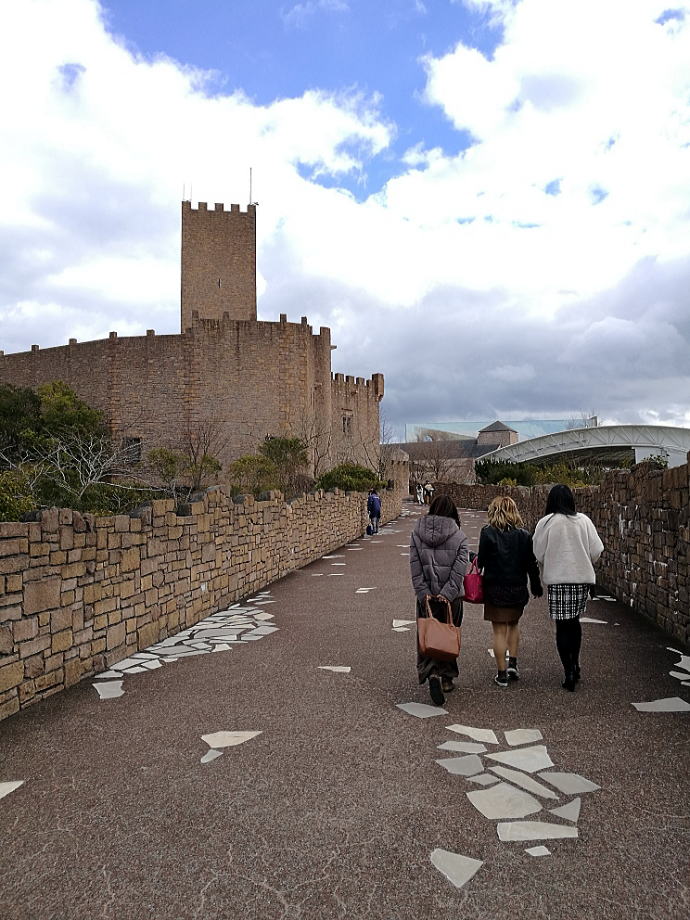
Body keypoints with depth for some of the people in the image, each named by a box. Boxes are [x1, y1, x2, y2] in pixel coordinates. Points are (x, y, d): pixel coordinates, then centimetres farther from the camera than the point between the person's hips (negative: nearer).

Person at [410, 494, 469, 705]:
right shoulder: (459, 536, -6)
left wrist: (423, 592, -6)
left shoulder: (417, 533, 0)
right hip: (451, 595, -1)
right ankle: (446, 678, 23)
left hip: (426, 595, 1)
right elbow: (459, 568, -13)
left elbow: (414, 566, -5)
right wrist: (447, 593, -13)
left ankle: (433, 673, -12)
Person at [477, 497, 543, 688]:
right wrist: (537, 586, 13)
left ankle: (502, 674, 10)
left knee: (499, 630, 5)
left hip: (495, 588, -3)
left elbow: (481, 561, -11)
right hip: (518, 588, 3)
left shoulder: (487, 533, -12)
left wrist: (477, 559, 11)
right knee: (513, 624, 25)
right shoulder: (524, 535, -3)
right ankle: (513, 663, 20)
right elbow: (532, 564, 2)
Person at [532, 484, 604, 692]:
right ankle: (575, 665, 30)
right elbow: (596, 550, 0)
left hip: (558, 579, -3)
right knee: (574, 622, 22)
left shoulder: (546, 522, -7)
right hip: (582, 578, 4)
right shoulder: (584, 521, 0)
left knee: (562, 627, 4)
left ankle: (569, 673, 4)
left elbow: (538, 554, -2)